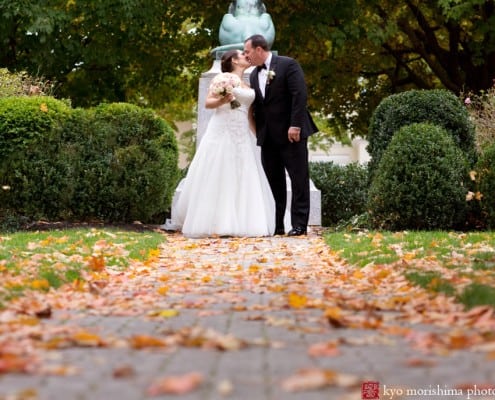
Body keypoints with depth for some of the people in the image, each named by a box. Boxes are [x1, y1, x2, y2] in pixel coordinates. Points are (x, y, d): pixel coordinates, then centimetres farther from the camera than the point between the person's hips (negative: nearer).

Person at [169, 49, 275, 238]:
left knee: (243, 179, 0)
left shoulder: (247, 86, 19)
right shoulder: (223, 78, -1)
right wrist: (222, 100, -24)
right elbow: (208, 103, -5)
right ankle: (215, 224, -5)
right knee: (218, 178, -7)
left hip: (243, 136, 7)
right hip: (222, 133, -7)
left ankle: (241, 222, 2)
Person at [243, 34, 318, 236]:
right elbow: (257, 105, 16)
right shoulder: (254, 75, 15)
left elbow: (300, 95, -14)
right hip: (268, 136, 7)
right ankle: (276, 225, 9)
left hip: (291, 132, -7)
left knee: (299, 178, -2)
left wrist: (295, 125, -19)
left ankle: (299, 224, -1)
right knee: (274, 182, 6)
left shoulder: (288, 65, -6)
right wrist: (258, 133, 8)